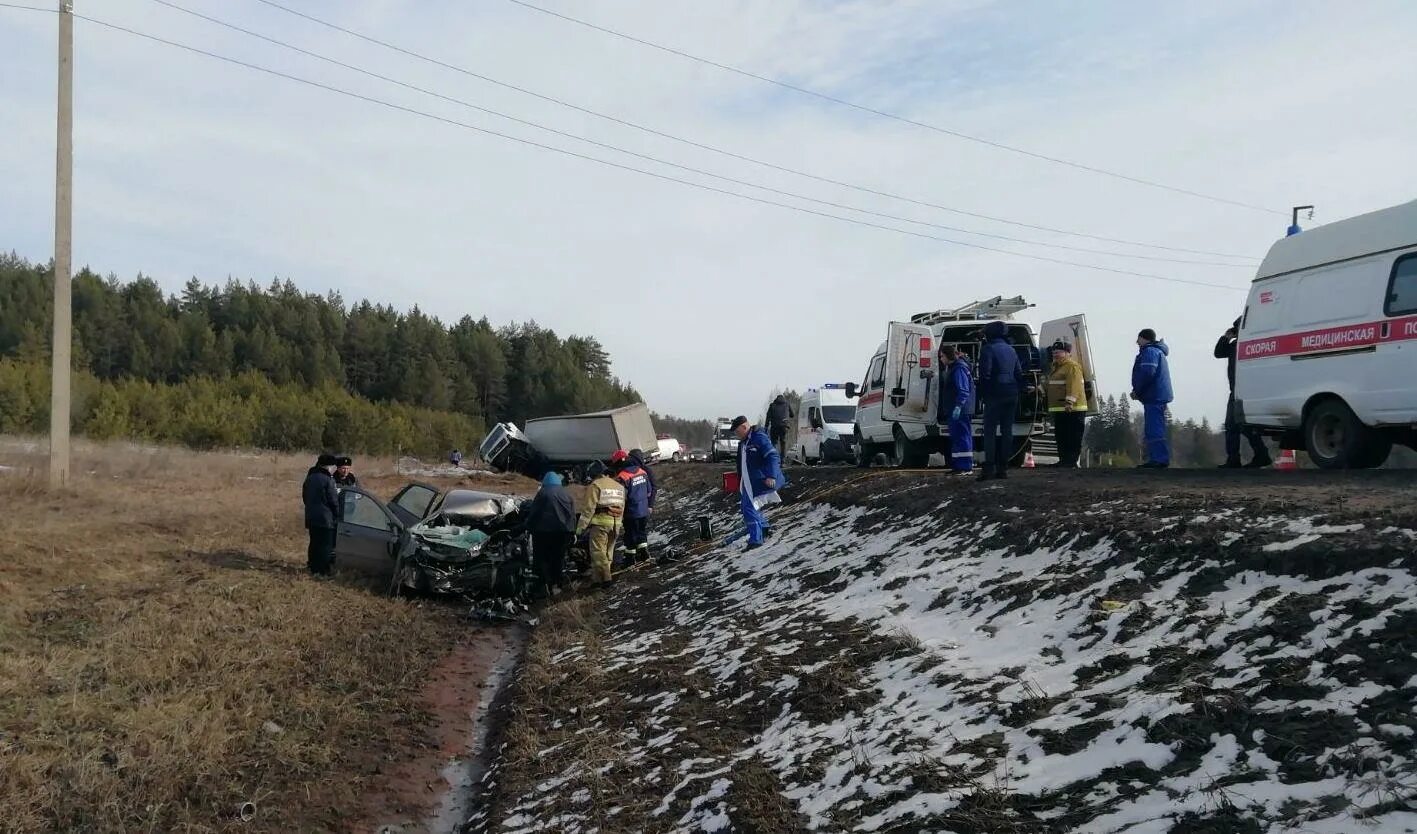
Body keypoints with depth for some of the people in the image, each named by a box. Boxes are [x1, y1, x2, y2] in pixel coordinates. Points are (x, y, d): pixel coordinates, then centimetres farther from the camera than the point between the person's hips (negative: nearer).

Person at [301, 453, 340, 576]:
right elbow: (333, 500, -14)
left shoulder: (310, 477, 10)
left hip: (310, 516, 8)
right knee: (326, 545, -2)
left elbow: (304, 496, 18)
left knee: (314, 543, 15)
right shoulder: (327, 479, -16)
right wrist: (337, 514, 0)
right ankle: (322, 570, -1)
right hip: (325, 517, -8)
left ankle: (313, 567, 20)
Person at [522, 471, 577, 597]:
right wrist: (572, 532, 17)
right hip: (563, 531, 4)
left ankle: (546, 583, -11)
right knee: (558, 557, 15)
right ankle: (557, 583, 17)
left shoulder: (542, 492, -3)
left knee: (542, 558, 2)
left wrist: (527, 525, 8)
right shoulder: (566, 493, 10)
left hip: (544, 530, -4)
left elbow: (533, 512, -4)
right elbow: (572, 514, 11)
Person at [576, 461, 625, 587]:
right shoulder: (619, 486, 18)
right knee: (608, 552, 12)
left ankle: (604, 577, -12)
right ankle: (597, 578, 14)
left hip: (600, 522, -7)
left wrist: (581, 527, -6)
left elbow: (588, 508, -9)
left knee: (598, 552, -5)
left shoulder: (595, 485, -5)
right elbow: (622, 507, 19)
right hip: (615, 523, 7)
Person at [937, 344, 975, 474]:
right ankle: (957, 466, 19)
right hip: (954, 411, 11)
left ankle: (965, 467, -9)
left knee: (962, 438, -9)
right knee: (956, 438, 13)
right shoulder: (952, 368, 19)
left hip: (960, 411, -11)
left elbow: (963, 390, -23)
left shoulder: (959, 368, -15)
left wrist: (958, 406, -30)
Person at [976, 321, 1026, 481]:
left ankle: (989, 468, -12)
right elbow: (1019, 373, 15)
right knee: (1007, 431, 8)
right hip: (1011, 395, 7)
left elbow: (985, 373, -14)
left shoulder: (988, 349, -8)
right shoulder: (1011, 350, 14)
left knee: (990, 431, -5)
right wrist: (1020, 390, 18)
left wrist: (983, 393, -5)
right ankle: (1003, 468, 9)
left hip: (995, 395, -7)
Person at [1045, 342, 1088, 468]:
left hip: (1072, 409, -11)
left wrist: (1070, 401, -30)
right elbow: (1050, 384, 30)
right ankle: (1063, 460, 19)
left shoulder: (1072, 366, -12)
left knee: (1073, 437, -6)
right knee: (1061, 436, 13)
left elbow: (1074, 385, -22)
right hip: (1059, 409, 11)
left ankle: (1071, 461, -6)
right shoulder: (1056, 367, 22)